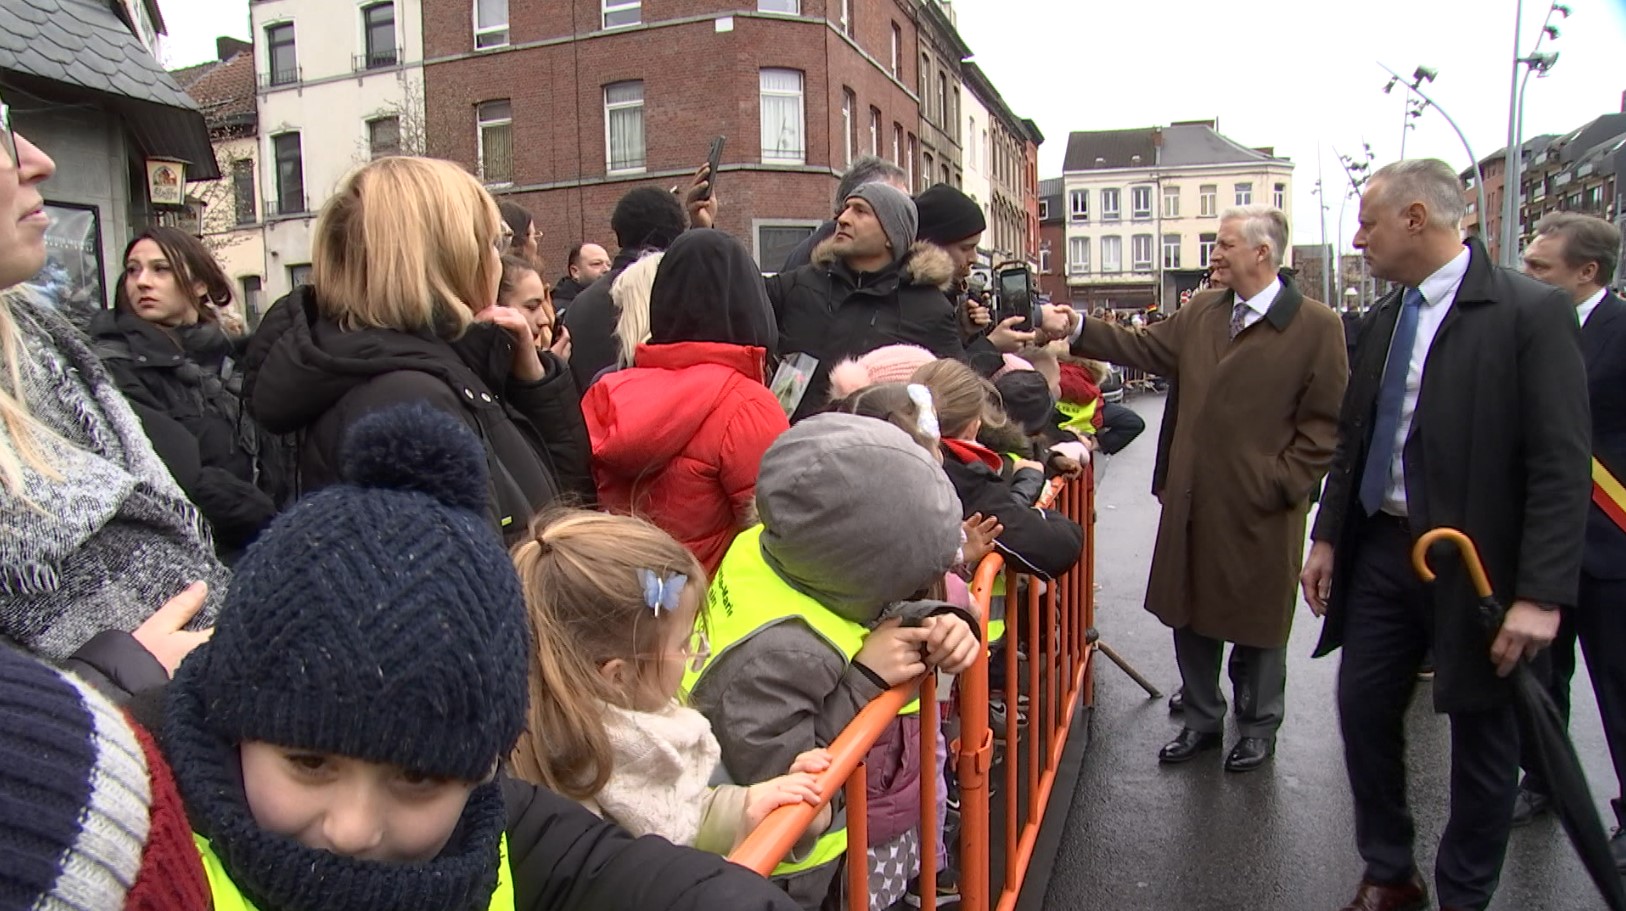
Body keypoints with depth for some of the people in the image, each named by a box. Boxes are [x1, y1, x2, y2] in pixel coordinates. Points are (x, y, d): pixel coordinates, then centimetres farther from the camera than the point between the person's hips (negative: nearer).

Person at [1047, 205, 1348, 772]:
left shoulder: (1317, 326, -8)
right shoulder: (1200, 314, 8)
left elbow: (1325, 422, -7)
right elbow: (1145, 347, 14)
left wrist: (1282, 483, -12)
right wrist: (1079, 330, 5)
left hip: (1261, 511, -5)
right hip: (1194, 502, 5)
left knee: (1258, 623, 12)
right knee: (1190, 616, 14)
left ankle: (1258, 729, 33)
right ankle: (1202, 721, 33)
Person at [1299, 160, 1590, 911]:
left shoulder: (1531, 312, -13)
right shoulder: (1382, 321, 7)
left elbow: (1562, 465, -16)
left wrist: (1541, 594, -20)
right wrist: (1328, 537, 10)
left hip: (1475, 562, -6)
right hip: (1381, 548, 6)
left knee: (1482, 737, 10)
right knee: (1363, 710, 12)